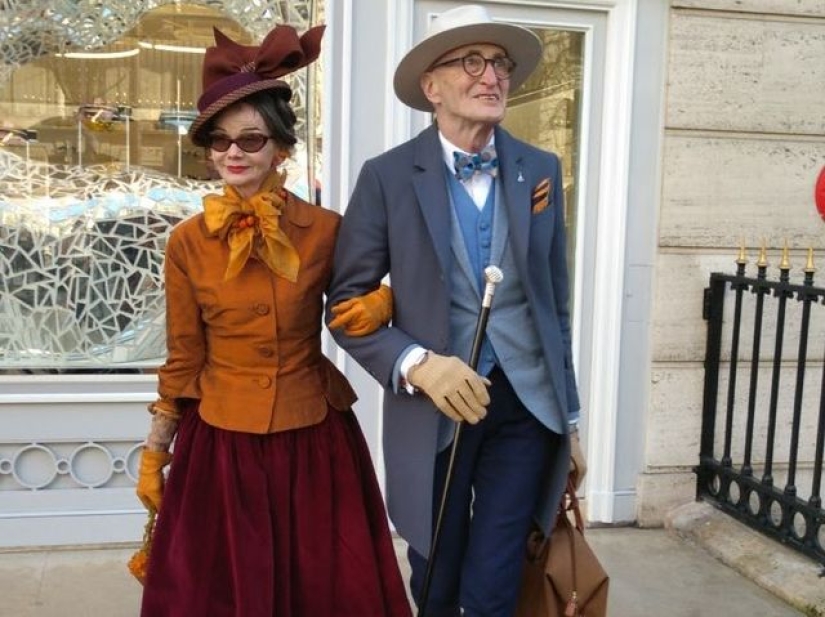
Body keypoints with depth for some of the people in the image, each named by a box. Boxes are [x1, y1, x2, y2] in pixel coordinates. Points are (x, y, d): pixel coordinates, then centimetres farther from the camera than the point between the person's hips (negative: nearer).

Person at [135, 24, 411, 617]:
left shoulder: (326, 230, -6)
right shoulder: (188, 242, -5)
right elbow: (183, 360, 2)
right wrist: (155, 452, 5)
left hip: (314, 439, 0)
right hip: (221, 442, 0)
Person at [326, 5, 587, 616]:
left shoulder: (541, 169, 2)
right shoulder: (388, 176, -7)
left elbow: (555, 303, 8)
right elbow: (346, 302, -5)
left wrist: (570, 417, 11)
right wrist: (417, 364, -23)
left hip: (527, 402, 1)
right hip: (433, 405, -1)